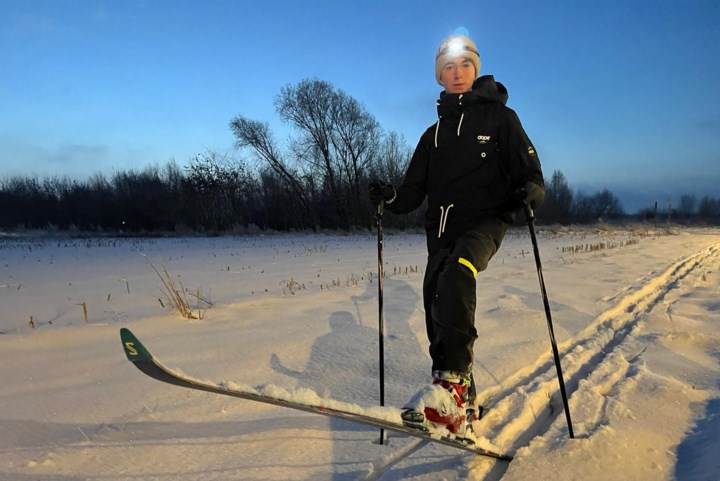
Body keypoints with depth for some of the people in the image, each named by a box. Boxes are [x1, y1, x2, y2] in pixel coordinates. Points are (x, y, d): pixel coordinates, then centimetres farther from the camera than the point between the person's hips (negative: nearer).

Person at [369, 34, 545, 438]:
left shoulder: (500, 118, 8)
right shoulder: (435, 133, 21)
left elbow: (531, 175, 1)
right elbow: (414, 192, 16)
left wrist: (527, 192, -22)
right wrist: (391, 197, -5)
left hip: (485, 220, -5)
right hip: (442, 226, 5)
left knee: (457, 275, -34)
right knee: (437, 303, -2)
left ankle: (453, 378, -35)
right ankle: (462, 404, 10)